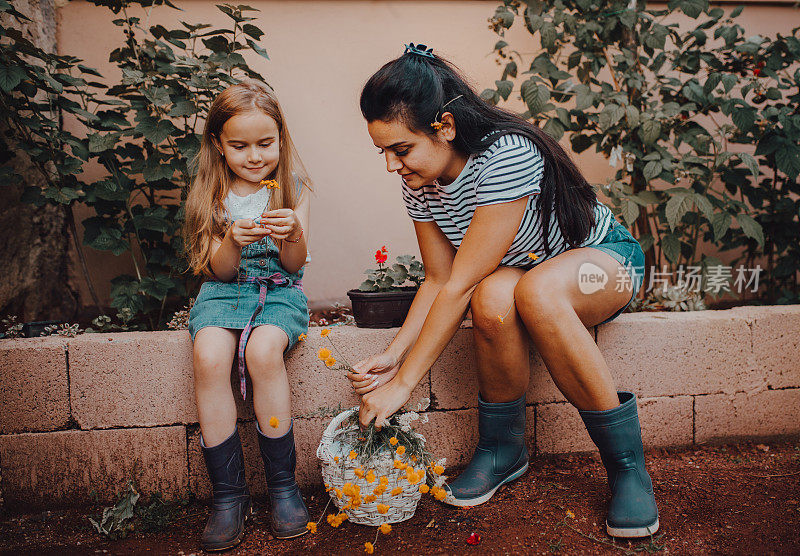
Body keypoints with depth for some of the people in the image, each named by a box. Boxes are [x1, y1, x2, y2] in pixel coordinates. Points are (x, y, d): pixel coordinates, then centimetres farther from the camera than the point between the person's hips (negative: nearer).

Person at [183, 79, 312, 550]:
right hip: (225, 290, 2)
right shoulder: (212, 193, 3)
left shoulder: (292, 187, 0)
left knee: (263, 351, -33)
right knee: (210, 357, -29)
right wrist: (233, 242, -22)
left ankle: (283, 483, -16)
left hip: (279, 290, -1)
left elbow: (294, 265, -4)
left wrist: (293, 235, -26)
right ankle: (228, 493, -17)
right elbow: (220, 270, -1)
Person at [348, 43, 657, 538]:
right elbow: (440, 280, -5)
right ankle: (502, 450, -8)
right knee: (493, 300, -34)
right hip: (520, 269, 5)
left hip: (605, 256, -4)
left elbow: (461, 285, -33)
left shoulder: (507, 155, -32)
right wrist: (395, 354, -20)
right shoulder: (420, 183, -10)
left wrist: (403, 383, -30)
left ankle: (629, 466, -23)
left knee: (535, 291, -40)